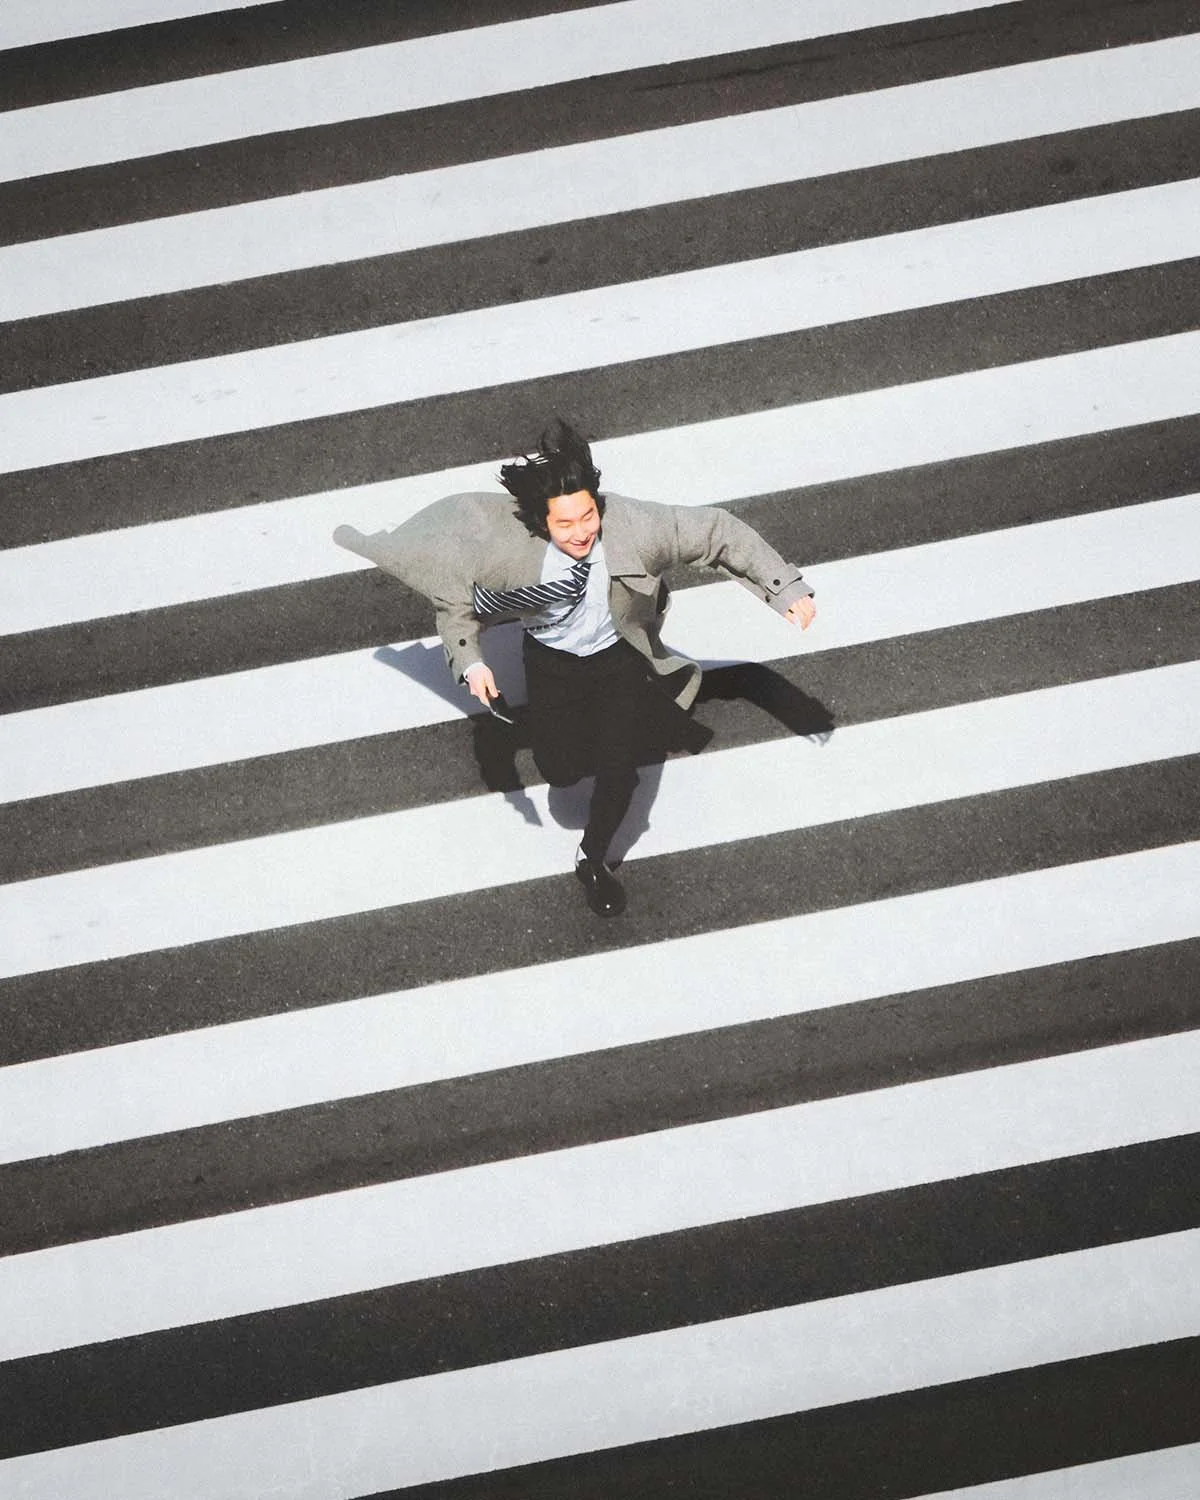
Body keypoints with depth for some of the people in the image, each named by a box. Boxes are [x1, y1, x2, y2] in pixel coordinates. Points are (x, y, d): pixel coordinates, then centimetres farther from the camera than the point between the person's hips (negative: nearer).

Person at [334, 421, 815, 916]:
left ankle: (593, 859, 23)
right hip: (552, 662, 1)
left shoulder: (632, 524, -32)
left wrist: (787, 590, -24)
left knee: (617, 769, -9)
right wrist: (471, 663, -27)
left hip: (619, 656, 0)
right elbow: (456, 603, -12)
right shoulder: (506, 550, -31)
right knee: (562, 769, -6)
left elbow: (718, 531, -21)